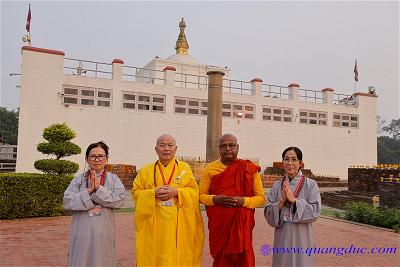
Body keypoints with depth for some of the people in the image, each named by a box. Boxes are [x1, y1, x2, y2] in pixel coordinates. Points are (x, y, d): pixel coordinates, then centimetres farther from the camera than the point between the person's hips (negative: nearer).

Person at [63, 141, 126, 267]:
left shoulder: (113, 179, 3)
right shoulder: (78, 180, 5)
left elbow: (119, 200, -11)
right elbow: (67, 202, -6)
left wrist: (99, 188, -16)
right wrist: (88, 190, -15)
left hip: (104, 232, 0)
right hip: (82, 232, 1)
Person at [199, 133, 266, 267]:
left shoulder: (249, 168, 0)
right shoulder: (210, 169, 4)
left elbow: (261, 198, 2)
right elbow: (201, 195, 5)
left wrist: (243, 201, -16)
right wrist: (215, 199, -14)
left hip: (242, 225, -1)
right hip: (218, 225, 1)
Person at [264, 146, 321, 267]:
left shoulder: (310, 184, -5)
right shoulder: (277, 186, 3)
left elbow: (315, 211, -11)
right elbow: (268, 214, 1)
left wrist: (294, 200, -19)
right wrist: (281, 201, -15)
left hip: (301, 236, -2)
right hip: (282, 236, 3)